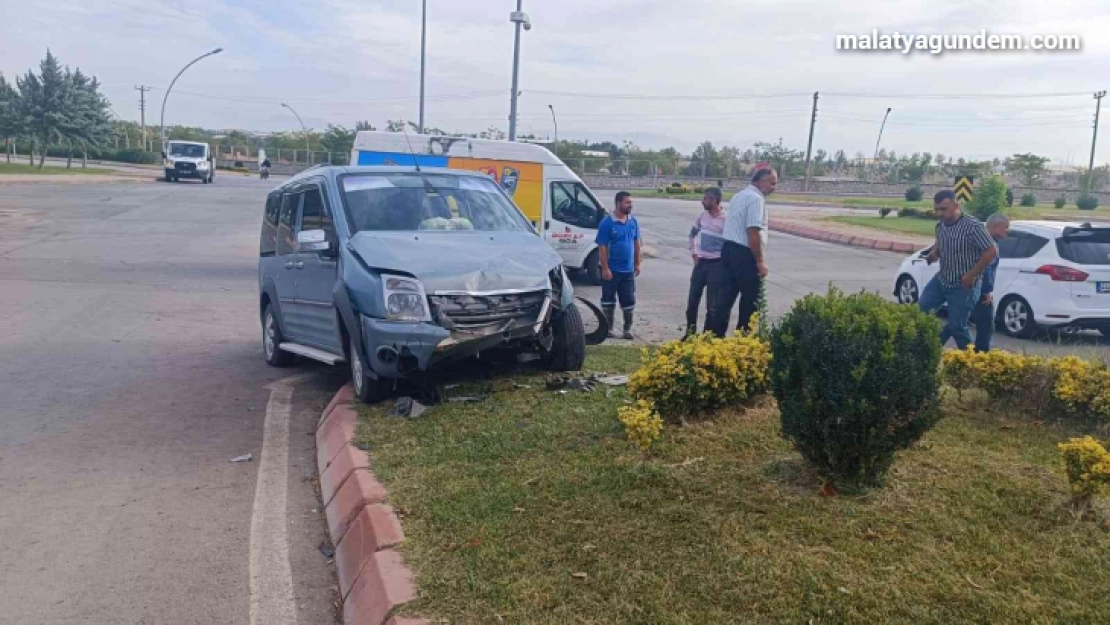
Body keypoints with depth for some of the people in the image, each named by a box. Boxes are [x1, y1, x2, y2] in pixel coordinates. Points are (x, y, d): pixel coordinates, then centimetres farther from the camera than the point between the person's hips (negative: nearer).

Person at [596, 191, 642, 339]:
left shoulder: (633, 222, 4)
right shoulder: (607, 222, -12)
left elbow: (636, 243, 13)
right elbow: (602, 247, -13)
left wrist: (637, 263, 10)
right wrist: (605, 268, -16)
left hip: (628, 270, 5)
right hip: (612, 270, -4)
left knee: (629, 300, 8)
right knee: (609, 300, 7)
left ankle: (628, 329, 19)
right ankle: (610, 328, 19)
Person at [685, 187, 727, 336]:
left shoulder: (726, 219, -14)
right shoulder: (703, 216, 4)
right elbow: (693, 234, 20)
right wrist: (693, 254, 13)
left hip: (716, 264, -6)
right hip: (700, 263, 6)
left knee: (712, 303, 1)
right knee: (692, 300, 9)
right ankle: (690, 332, 22)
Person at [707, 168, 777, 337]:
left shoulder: (739, 196, 18)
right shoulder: (756, 199, -13)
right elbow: (753, 232, -21)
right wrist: (760, 261, -17)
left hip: (728, 249, 9)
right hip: (744, 254, -9)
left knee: (724, 298, 10)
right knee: (750, 301, 3)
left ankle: (715, 337, 11)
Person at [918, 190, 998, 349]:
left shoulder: (973, 226, -21)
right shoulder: (940, 226, 0)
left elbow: (991, 252, -20)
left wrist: (971, 275, -19)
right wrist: (934, 253, 0)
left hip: (963, 286, -7)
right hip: (941, 280, 7)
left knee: (957, 326, 0)